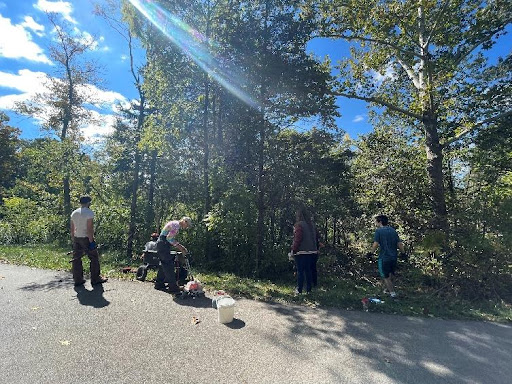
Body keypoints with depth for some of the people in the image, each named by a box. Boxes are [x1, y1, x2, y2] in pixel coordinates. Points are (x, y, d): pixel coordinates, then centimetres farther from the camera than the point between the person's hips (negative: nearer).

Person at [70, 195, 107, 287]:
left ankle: (78, 280, 18)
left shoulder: (74, 213, 10)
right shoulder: (89, 213, -13)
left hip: (76, 238, 8)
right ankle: (95, 279, 8)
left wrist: (73, 239, 20)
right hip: (86, 238, -7)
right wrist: (91, 241, -16)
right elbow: (89, 228, -18)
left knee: (76, 259, 11)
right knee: (94, 258, 3)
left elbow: (72, 228, 13)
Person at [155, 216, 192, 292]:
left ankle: (159, 284, 25)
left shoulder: (176, 224, 17)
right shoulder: (176, 225, -15)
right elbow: (169, 238, -22)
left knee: (163, 265, 16)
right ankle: (173, 286, -3)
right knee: (169, 265, -7)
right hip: (163, 244, -11)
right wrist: (179, 247, -15)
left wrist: (181, 247, 14)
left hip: (162, 244, 11)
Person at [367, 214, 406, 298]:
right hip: (394, 257, 6)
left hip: (384, 257, -6)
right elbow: (399, 243, 4)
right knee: (391, 274, 24)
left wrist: (371, 253, -9)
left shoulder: (378, 231, -12)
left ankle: (392, 292, 15)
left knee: (385, 276, 11)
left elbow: (375, 244, -19)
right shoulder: (393, 230, 5)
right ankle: (388, 289, 39)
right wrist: (403, 253, 14)